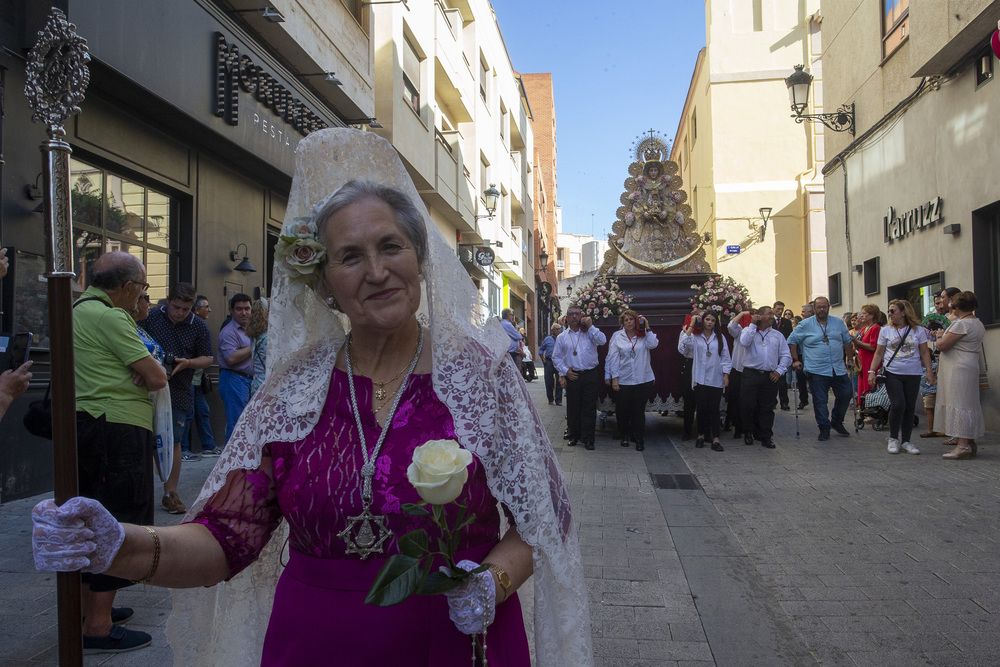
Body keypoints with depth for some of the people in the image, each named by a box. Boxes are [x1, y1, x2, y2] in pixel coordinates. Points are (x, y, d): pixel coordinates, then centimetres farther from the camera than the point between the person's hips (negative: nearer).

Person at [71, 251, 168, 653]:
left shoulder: (78, 310, 16)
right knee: (117, 520, -5)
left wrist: (136, 371, 2)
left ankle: (89, 605, 31)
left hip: (86, 427, 10)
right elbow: (157, 379, -17)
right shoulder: (110, 317, -16)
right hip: (117, 429, -10)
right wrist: (147, 371, 3)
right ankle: (98, 627, 0)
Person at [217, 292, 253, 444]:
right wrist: (252, 347, -13)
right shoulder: (229, 332, -10)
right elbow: (231, 358, -22)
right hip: (234, 380, -9)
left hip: (248, 380, 9)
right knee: (236, 425, -9)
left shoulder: (248, 330, 21)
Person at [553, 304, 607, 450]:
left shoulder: (589, 332, 7)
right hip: (572, 376, 1)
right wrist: (565, 371, 1)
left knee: (589, 408, -1)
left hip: (590, 375, -1)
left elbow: (602, 341, -11)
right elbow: (556, 357, 13)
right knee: (573, 408, 6)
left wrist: (590, 326, -13)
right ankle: (574, 436, 21)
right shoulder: (562, 337, 11)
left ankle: (587, 439, 6)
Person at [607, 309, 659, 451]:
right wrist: (614, 378, -3)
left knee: (639, 410, 3)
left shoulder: (644, 334, 4)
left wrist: (647, 328, -13)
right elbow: (613, 358, 2)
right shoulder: (617, 336, 3)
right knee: (623, 410, 8)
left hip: (643, 380, 0)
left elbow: (653, 344, -16)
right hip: (624, 380, 1)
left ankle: (639, 439, 13)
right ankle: (625, 436, 28)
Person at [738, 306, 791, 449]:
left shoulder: (777, 335, 15)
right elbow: (744, 342, -16)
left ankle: (766, 437, 14)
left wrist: (779, 370, 0)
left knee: (767, 408, 5)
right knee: (748, 405, -5)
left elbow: (785, 355, 13)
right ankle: (749, 432, 15)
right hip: (751, 374, -3)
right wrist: (753, 324, -10)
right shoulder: (749, 330, 7)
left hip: (770, 377, 3)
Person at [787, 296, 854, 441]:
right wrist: (795, 360, 0)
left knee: (846, 394, 4)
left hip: (839, 369, 3)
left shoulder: (839, 323, 11)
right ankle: (824, 428, 10)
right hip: (817, 370, -3)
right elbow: (792, 341, 4)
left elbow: (847, 342, 19)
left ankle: (836, 422, 25)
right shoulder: (805, 324, 0)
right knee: (820, 400, -1)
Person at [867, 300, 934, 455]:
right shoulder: (886, 331, 5)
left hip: (913, 375, 1)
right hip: (893, 374, -1)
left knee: (909, 407, 3)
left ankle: (906, 441, 15)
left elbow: (924, 353, 6)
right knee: (898, 405, -14)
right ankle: (893, 439, 4)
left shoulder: (918, 330, 3)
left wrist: (929, 371, -3)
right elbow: (879, 353, 7)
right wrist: (871, 371, 0)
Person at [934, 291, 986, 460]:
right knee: (967, 404, 14)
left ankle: (963, 445, -12)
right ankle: (969, 442, 20)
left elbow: (943, 345, -20)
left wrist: (938, 339, 3)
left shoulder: (962, 324, -18)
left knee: (959, 404, -10)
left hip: (959, 369, -10)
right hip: (970, 366, 10)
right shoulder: (977, 323, 14)